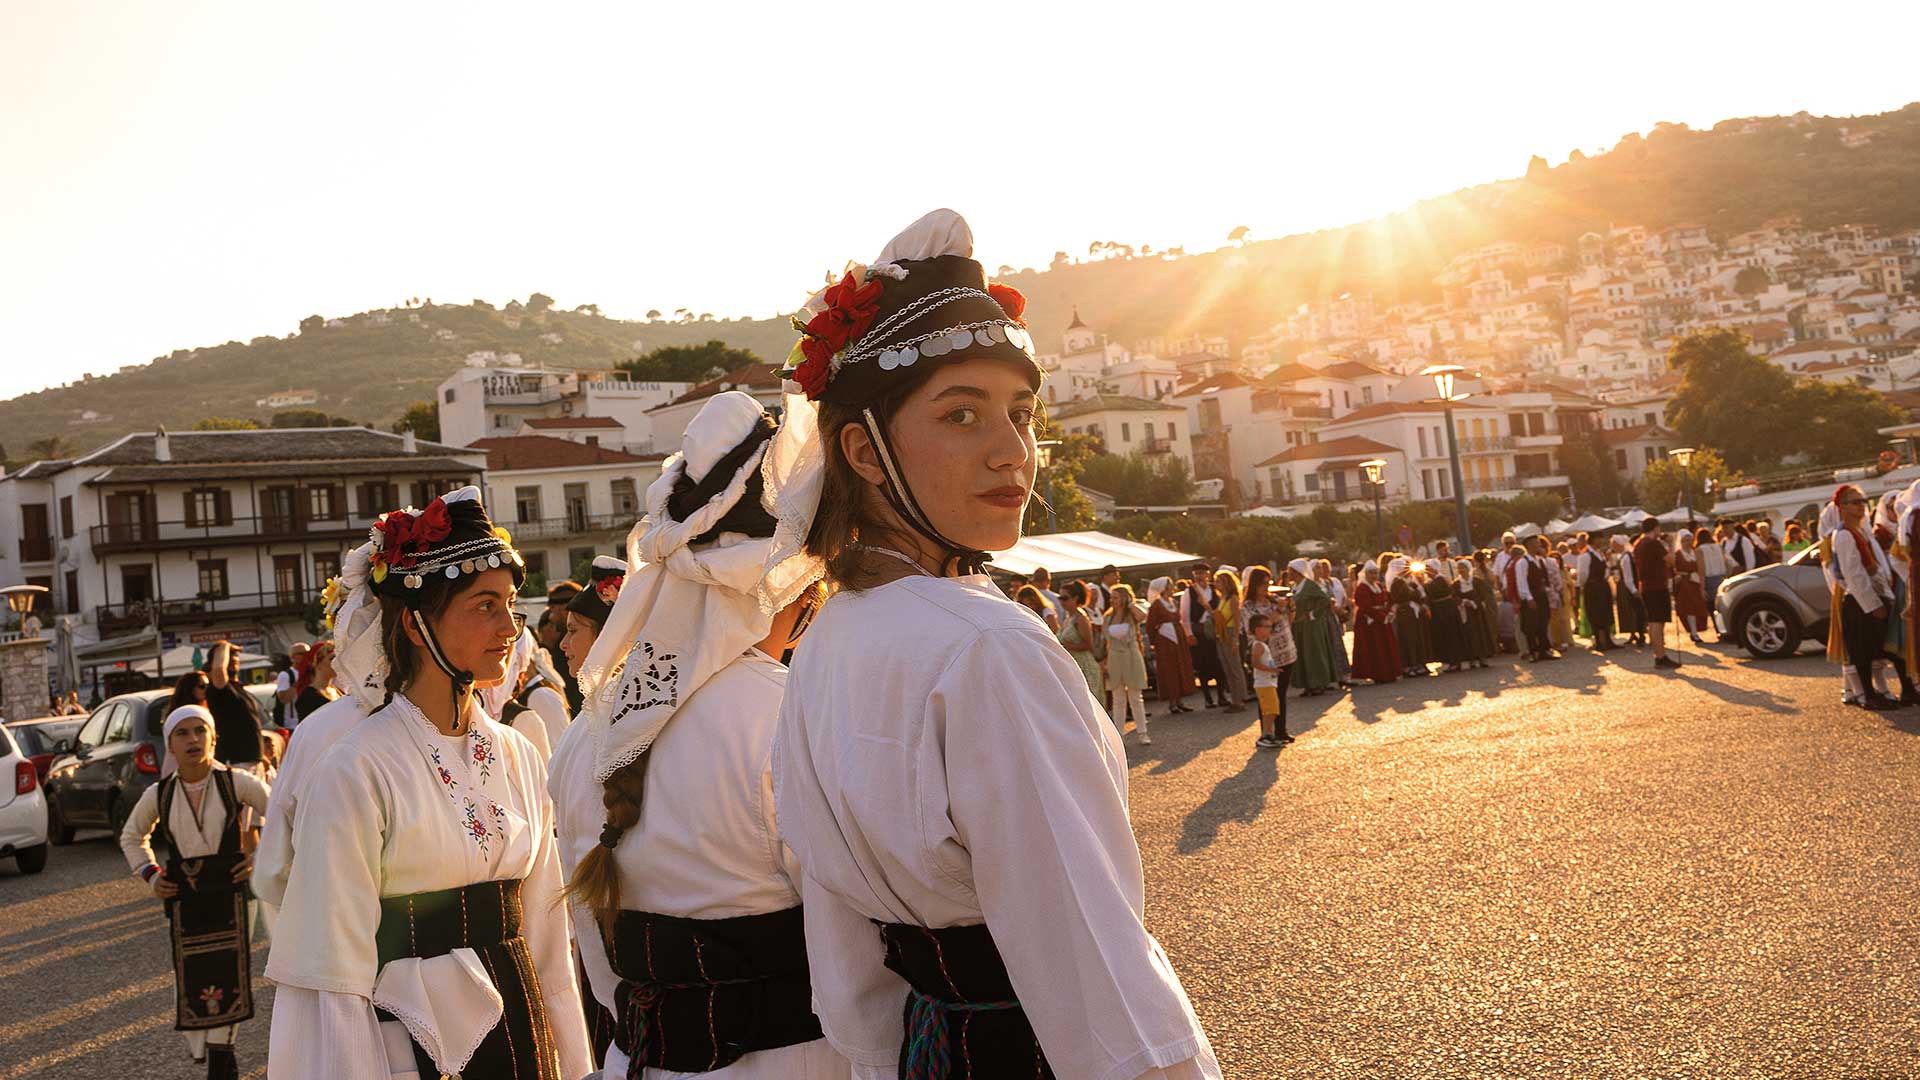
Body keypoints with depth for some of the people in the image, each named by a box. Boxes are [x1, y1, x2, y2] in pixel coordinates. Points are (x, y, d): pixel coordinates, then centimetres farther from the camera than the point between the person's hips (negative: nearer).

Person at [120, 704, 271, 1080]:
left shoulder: (236, 783, -9)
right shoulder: (159, 795, 0)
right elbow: (132, 836, 20)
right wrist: (149, 874, 7)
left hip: (228, 896, -2)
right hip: (183, 901, 2)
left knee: (226, 979, -1)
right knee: (190, 980, 5)